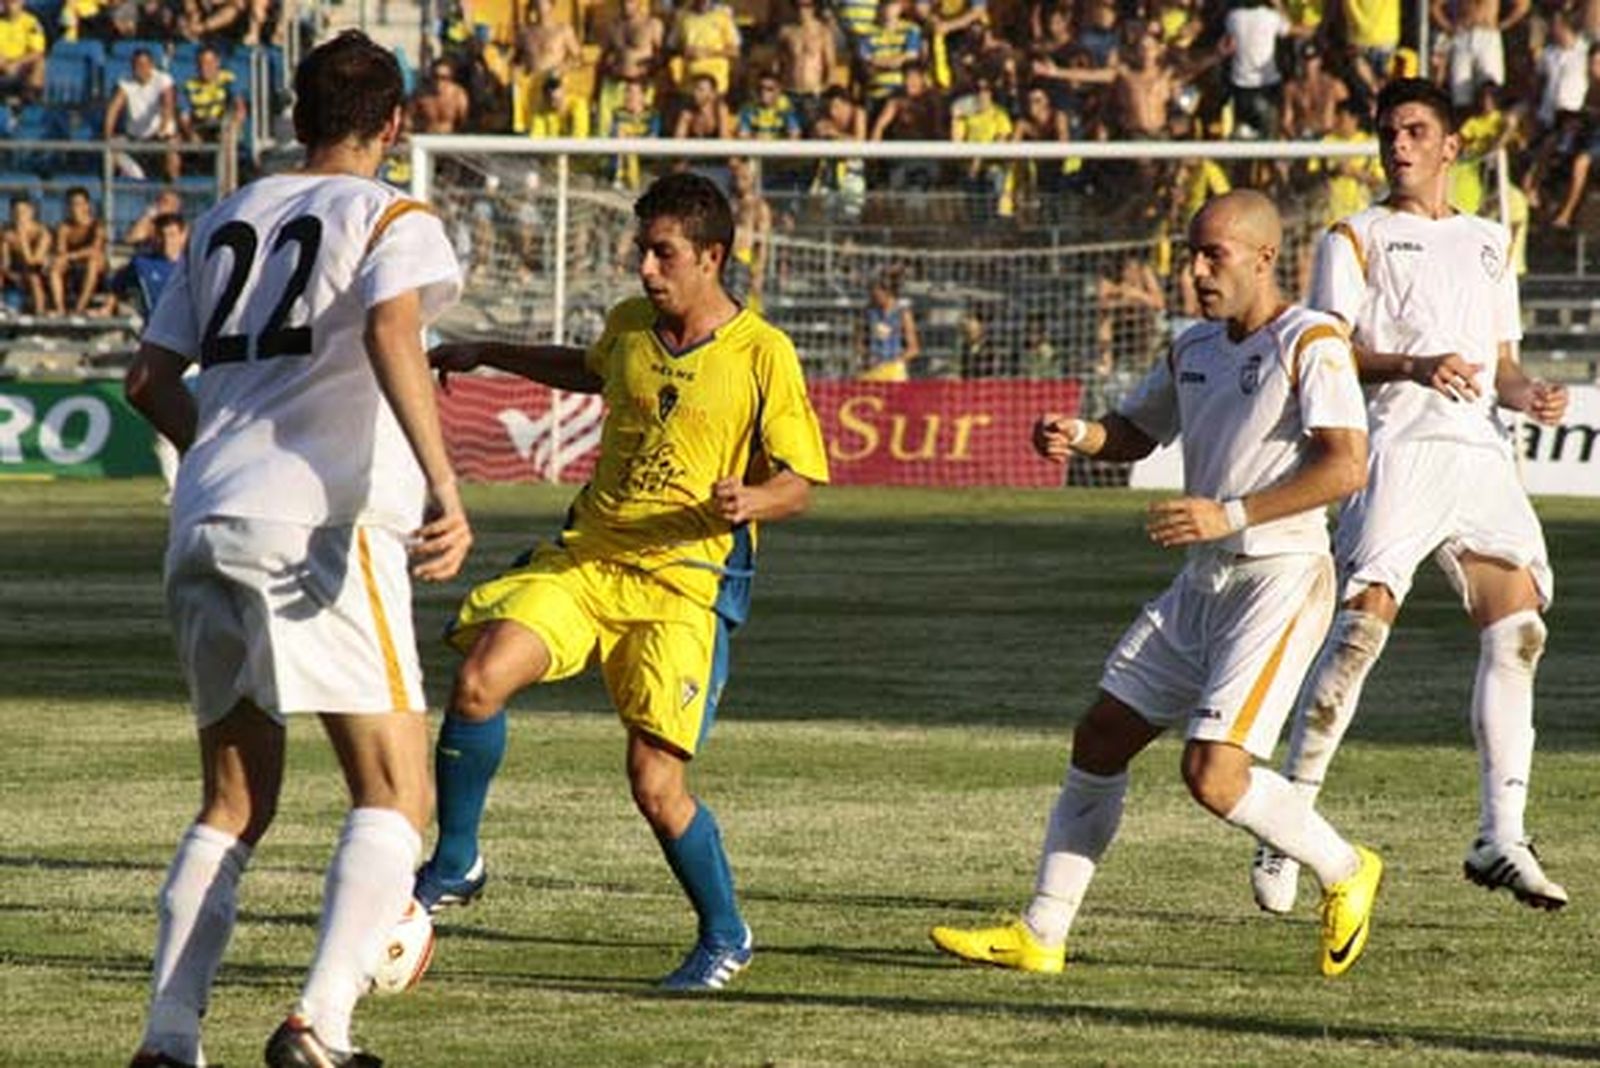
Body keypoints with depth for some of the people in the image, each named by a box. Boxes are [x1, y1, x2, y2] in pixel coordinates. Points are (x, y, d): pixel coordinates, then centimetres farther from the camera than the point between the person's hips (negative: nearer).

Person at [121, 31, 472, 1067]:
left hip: (204, 529, 6)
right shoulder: (392, 219, 4)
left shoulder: (226, 221, 21)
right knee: (396, 797, -5)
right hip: (320, 526, -6)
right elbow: (390, 333, -17)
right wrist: (445, 490, -24)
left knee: (236, 806, 16)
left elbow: (151, 379, 21)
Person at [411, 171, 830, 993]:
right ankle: (455, 864, -1)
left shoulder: (763, 356, -9)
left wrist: (749, 502, -26)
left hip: (685, 583, -5)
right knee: (480, 677, -20)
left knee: (656, 785, -10)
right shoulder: (630, 326, 8)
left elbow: (797, 484, -4)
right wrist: (487, 357, 34)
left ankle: (724, 936, 15)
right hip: (585, 554, 5)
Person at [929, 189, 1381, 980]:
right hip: (1203, 582, 9)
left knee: (1213, 773, -17)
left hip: (1279, 580, -8)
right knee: (1101, 738, 5)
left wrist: (1232, 515, -25)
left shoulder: (1309, 343, -11)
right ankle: (1041, 935, 11)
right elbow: (1134, 434, 28)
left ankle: (1345, 874, 9)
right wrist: (1076, 435, 5)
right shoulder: (1195, 349, 14)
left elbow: (1346, 465, -21)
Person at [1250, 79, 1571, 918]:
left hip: (1480, 448, 5)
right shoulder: (1354, 239, 10)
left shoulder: (1488, 242, 26)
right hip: (1399, 443, -5)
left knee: (1518, 624, -8)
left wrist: (1528, 396, 5)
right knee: (1366, 618, -19)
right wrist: (1414, 366, -17)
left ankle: (1501, 838, -5)